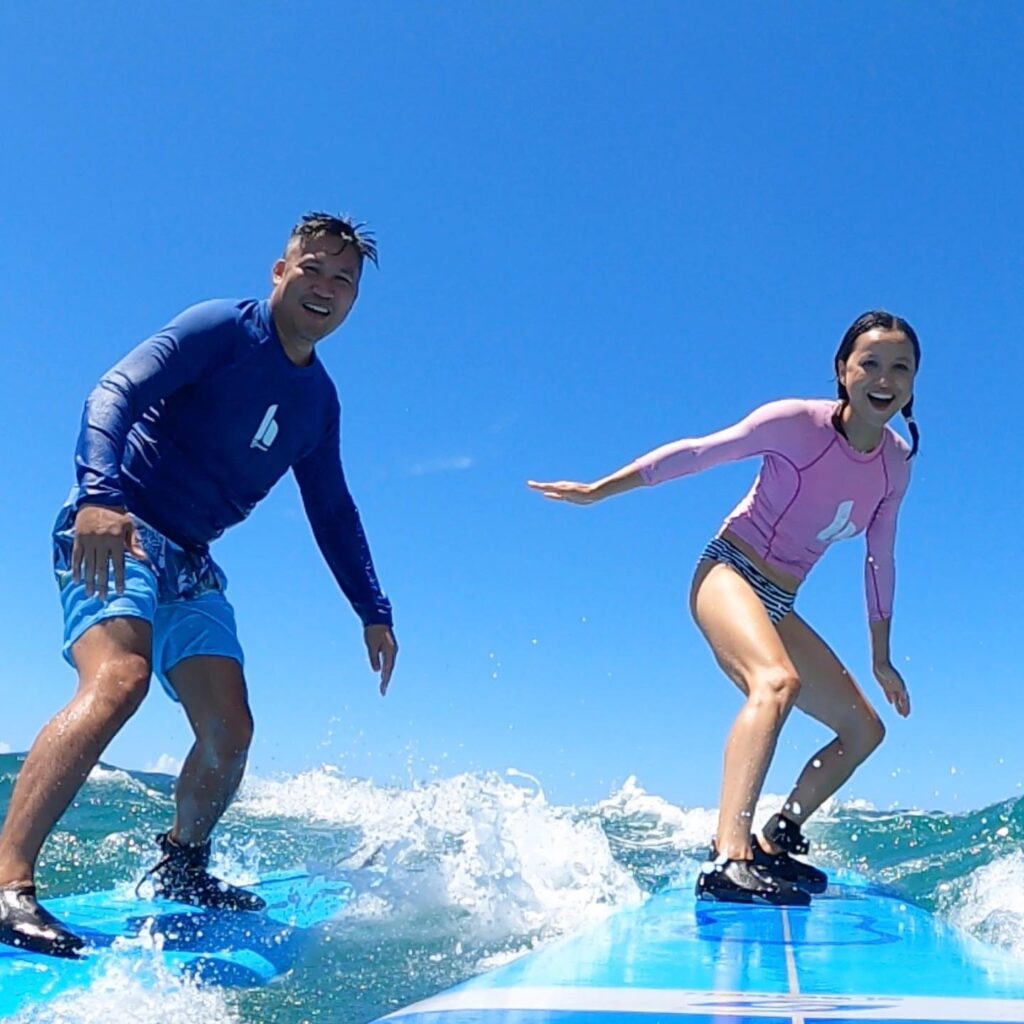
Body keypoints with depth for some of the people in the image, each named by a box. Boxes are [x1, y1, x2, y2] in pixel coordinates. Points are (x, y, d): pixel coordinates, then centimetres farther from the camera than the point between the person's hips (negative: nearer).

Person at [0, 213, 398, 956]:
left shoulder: (319, 400, 14)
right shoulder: (223, 328, -6)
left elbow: (331, 510, 20)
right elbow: (117, 391, -19)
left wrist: (372, 610, 15)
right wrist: (100, 491, -37)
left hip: (189, 560, 7)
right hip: (112, 531, -7)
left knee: (230, 733, 1)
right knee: (118, 680, -31)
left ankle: (182, 872, 26)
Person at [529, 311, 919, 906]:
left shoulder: (897, 462, 4)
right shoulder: (798, 423, -14)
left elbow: (880, 560, 13)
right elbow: (699, 453, -11)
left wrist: (882, 657, 19)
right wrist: (598, 490, -11)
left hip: (778, 605, 8)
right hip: (729, 572, -7)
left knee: (865, 731, 11)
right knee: (778, 681, -37)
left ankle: (777, 841, 25)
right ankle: (728, 858, -46)